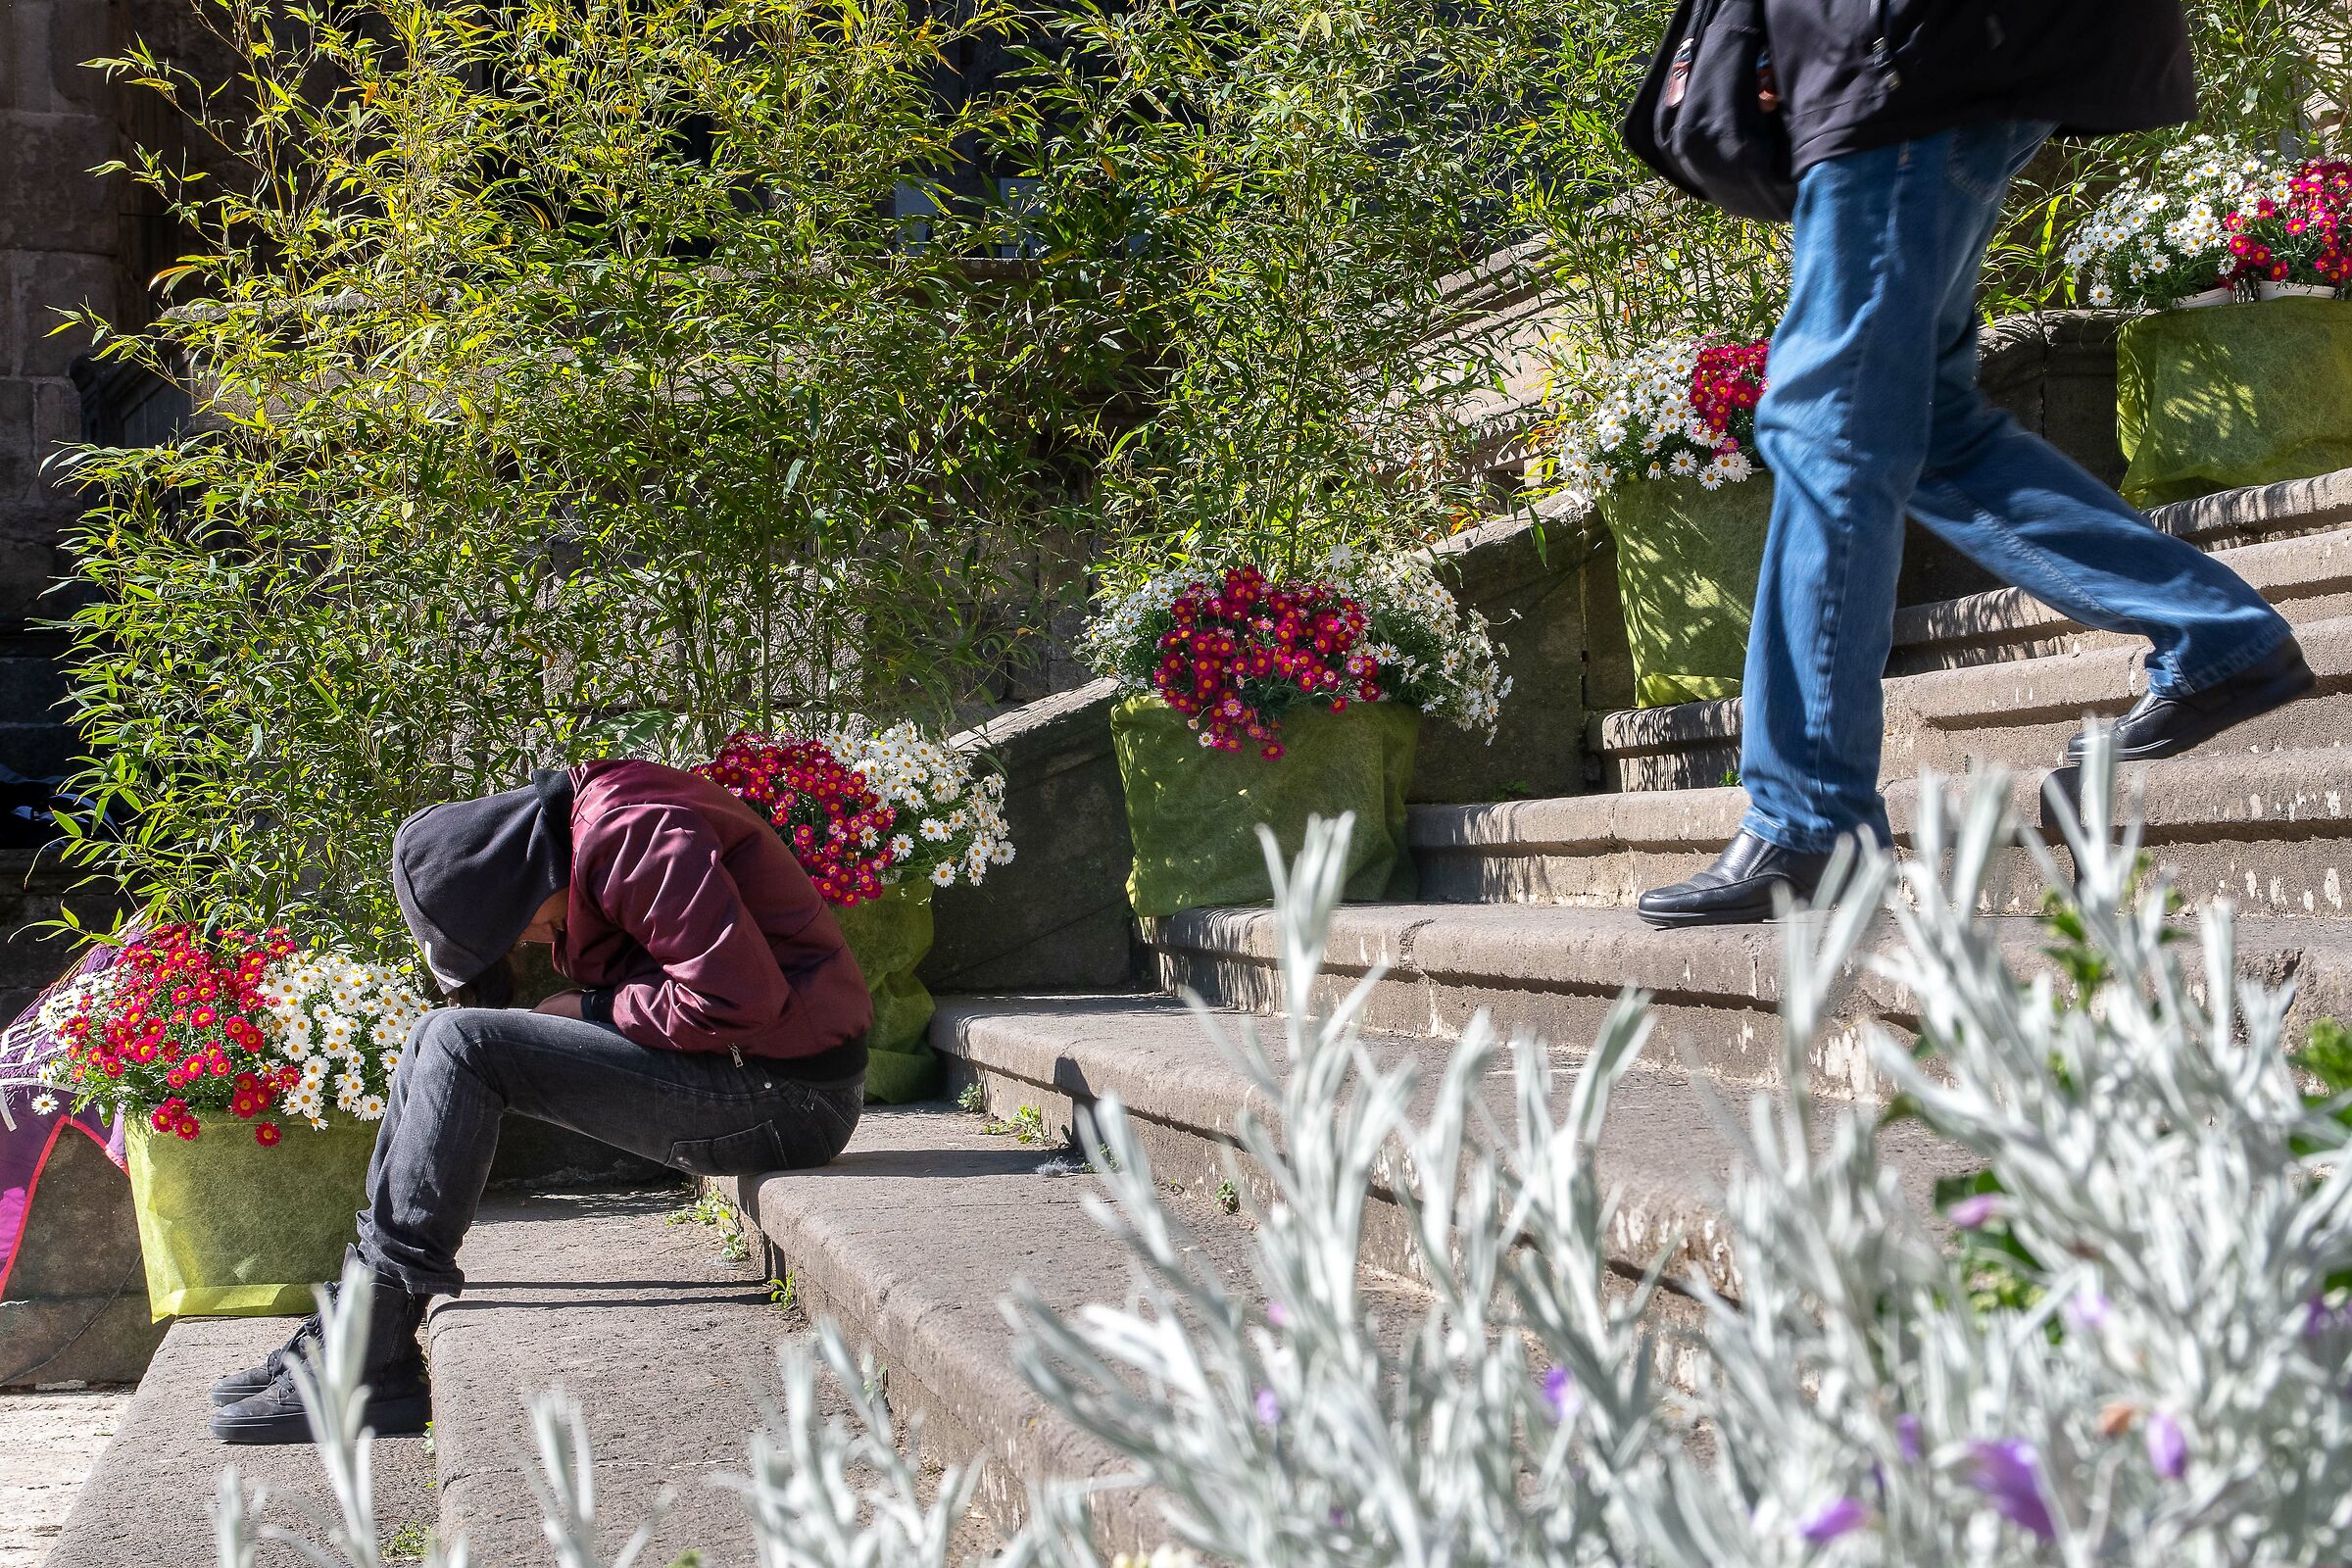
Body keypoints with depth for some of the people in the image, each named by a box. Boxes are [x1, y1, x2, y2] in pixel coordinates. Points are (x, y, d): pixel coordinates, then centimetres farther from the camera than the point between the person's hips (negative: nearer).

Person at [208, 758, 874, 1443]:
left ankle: (368, 1367, -12)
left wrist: (592, 1011, -10)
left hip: (786, 1094, -10)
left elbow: (739, 995, -23)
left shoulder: (628, 829, -16)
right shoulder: (593, 817, 14)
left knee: (460, 1043, -15)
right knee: (440, 1043, 7)